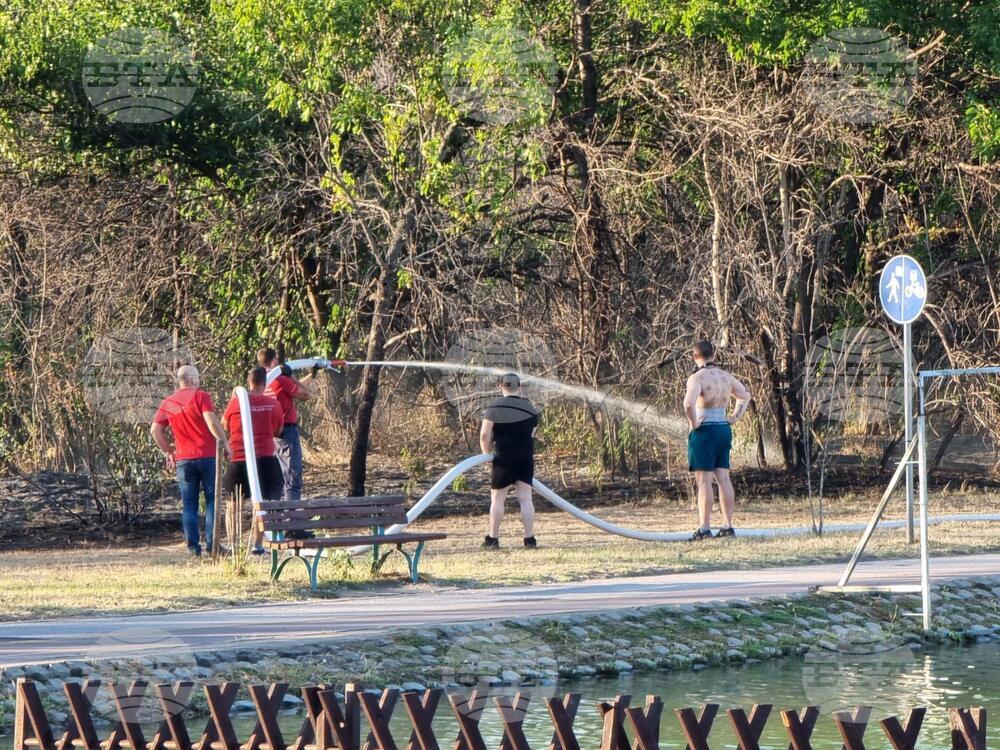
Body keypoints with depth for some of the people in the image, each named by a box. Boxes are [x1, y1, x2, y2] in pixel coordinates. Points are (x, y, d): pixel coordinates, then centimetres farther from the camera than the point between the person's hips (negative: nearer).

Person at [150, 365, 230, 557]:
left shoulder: (168, 403, 9)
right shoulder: (200, 396, -5)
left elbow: (155, 429, 9)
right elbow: (211, 421, -16)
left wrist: (168, 451, 18)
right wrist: (224, 443, -8)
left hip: (183, 459, 4)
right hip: (207, 455, -4)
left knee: (189, 505, 6)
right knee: (212, 500, 3)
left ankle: (193, 546, 2)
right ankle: (211, 543, -2)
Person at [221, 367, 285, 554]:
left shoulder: (236, 402, -4)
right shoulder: (273, 404, -2)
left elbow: (224, 426, 10)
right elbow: (278, 431, 10)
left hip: (239, 460, 0)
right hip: (265, 459, 0)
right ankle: (257, 544, 3)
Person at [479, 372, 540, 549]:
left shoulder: (494, 408, -5)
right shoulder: (529, 408, 6)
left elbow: (484, 435, -9)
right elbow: (531, 435, 10)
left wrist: (486, 453, 5)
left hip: (504, 457, -3)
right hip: (526, 458, 3)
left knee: (497, 498, 4)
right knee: (525, 498, 3)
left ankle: (493, 538, 6)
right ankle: (529, 538, -1)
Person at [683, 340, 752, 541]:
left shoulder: (697, 378, -13)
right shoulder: (726, 377, 10)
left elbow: (688, 403, -31)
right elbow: (745, 395, 25)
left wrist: (693, 423, -16)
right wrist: (735, 417, 18)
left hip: (704, 431, -7)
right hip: (724, 429, 7)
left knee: (704, 480, -5)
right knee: (723, 478, 9)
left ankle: (705, 528, -7)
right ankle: (728, 526, 9)